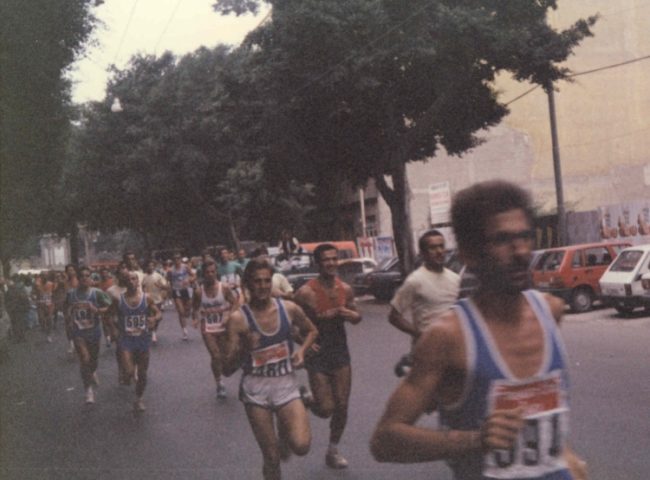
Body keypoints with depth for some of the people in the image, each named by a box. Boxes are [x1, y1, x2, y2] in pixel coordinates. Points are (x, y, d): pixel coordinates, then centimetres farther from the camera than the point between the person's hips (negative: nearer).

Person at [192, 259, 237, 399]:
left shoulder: (224, 288, -7)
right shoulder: (199, 292, -5)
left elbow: (234, 303, -2)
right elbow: (195, 308, 6)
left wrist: (228, 317, -17)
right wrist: (195, 319, -14)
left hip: (223, 327, 1)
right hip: (208, 329, 0)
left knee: (225, 356, 9)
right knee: (215, 356, -7)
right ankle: (219, 383, 11)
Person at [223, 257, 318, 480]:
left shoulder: (289, 309, -5)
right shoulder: (238, 319, -11)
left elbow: (311, 331, 17)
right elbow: (227, 370, -10)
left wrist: (302, 350, -2)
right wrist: (242, 349, -29)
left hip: (286, 385, 1)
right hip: (256, 389, -1)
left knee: (301, 445, -18)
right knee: (271, 457, 4)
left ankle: (284, 432, 17)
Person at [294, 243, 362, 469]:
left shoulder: (345, 289, -1)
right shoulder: (306, 292, -17)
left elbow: (357, 317, 13)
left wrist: (349, 314, -10)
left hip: (340, 351, 5)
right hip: (317, 354, -4)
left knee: (341, 406, 8)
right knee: (325, 408, -6)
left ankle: (333, 450, 28)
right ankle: (307, 400, 29)